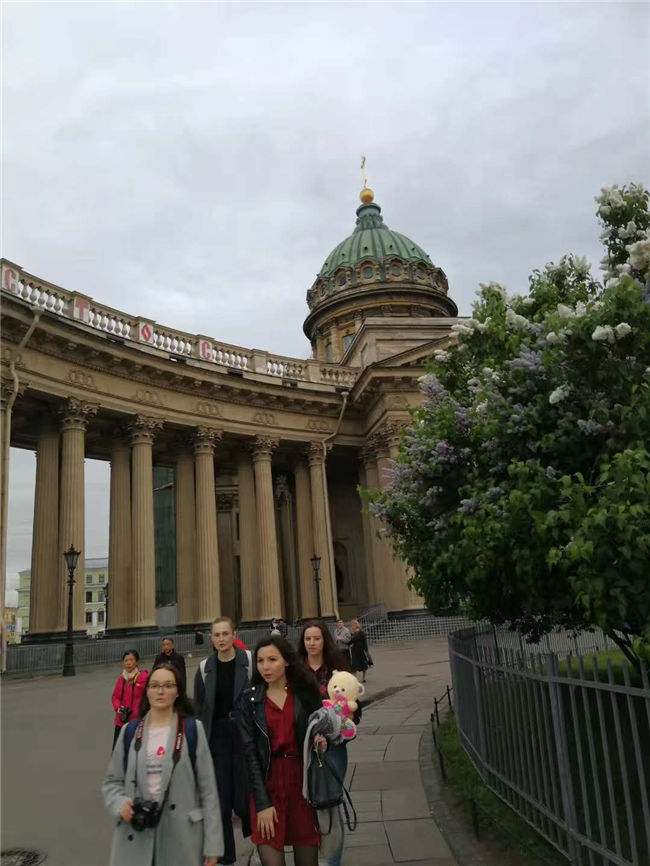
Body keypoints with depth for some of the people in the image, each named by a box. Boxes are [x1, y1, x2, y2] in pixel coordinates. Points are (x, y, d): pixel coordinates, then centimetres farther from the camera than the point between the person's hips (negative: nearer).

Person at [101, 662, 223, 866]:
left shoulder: (192, 729, -2)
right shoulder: (129, 732, 4)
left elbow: (207, 788, -3)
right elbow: (112, 781, 11)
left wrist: (212, 844, -6)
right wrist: (119, 804, -11)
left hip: (181, 837, -2)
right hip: (135, 837, 2)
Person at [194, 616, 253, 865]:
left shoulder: (249, 661, -6)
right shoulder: (205, 668, 3)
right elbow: (199, 708, 8)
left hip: (245, 735, -3)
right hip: (216, 737, 3)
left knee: (244, 798, 0)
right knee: (220, 800, 7)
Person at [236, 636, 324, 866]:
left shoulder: (306, 693, 1)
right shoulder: (248, 701, -1)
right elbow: (250, 753, -5)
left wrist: (322, 740, -9)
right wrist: (262, 803, -11)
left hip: (304, 780, 1)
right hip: (267, 782, -1)